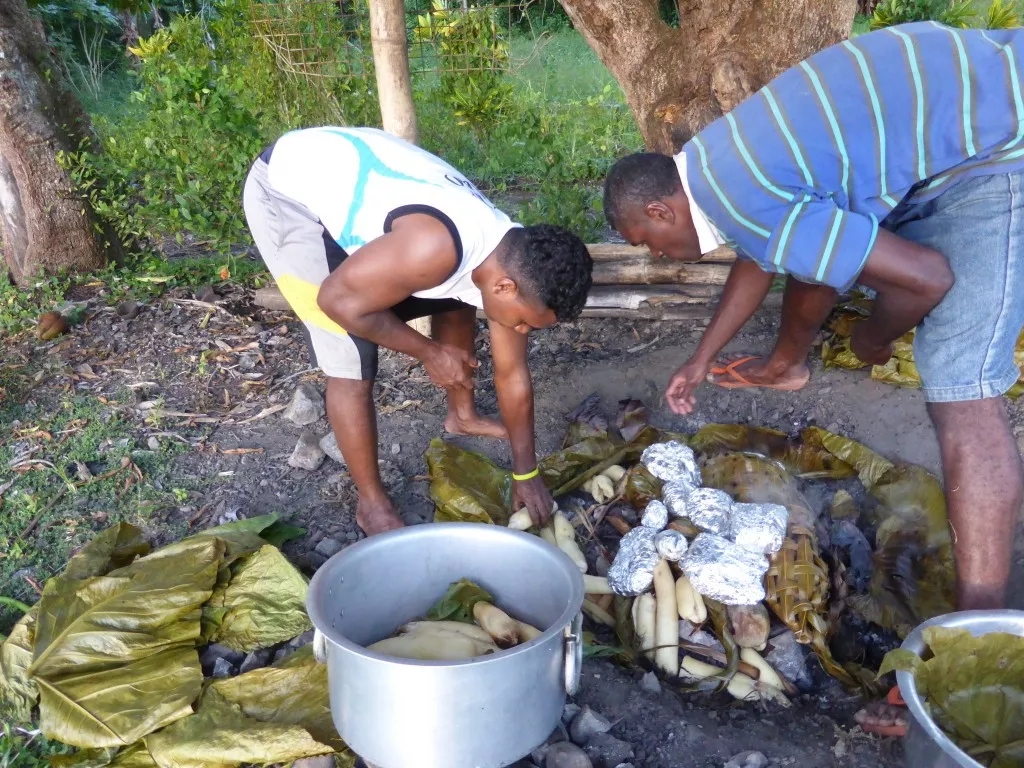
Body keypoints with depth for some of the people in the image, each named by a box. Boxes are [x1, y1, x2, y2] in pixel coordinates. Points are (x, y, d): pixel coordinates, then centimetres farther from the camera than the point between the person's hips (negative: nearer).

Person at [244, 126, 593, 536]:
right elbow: (339, 300, -26)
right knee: (352, 363, -12)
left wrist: (526, 475, 6)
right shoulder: (436, 249, -37)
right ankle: (373, 505, 7)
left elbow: (512, 375, 0)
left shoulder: (510, 261, -9)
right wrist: (430, 352, -15)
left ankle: (462, 416, 38)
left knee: (453, 303, 14)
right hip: (287, 190, -8)